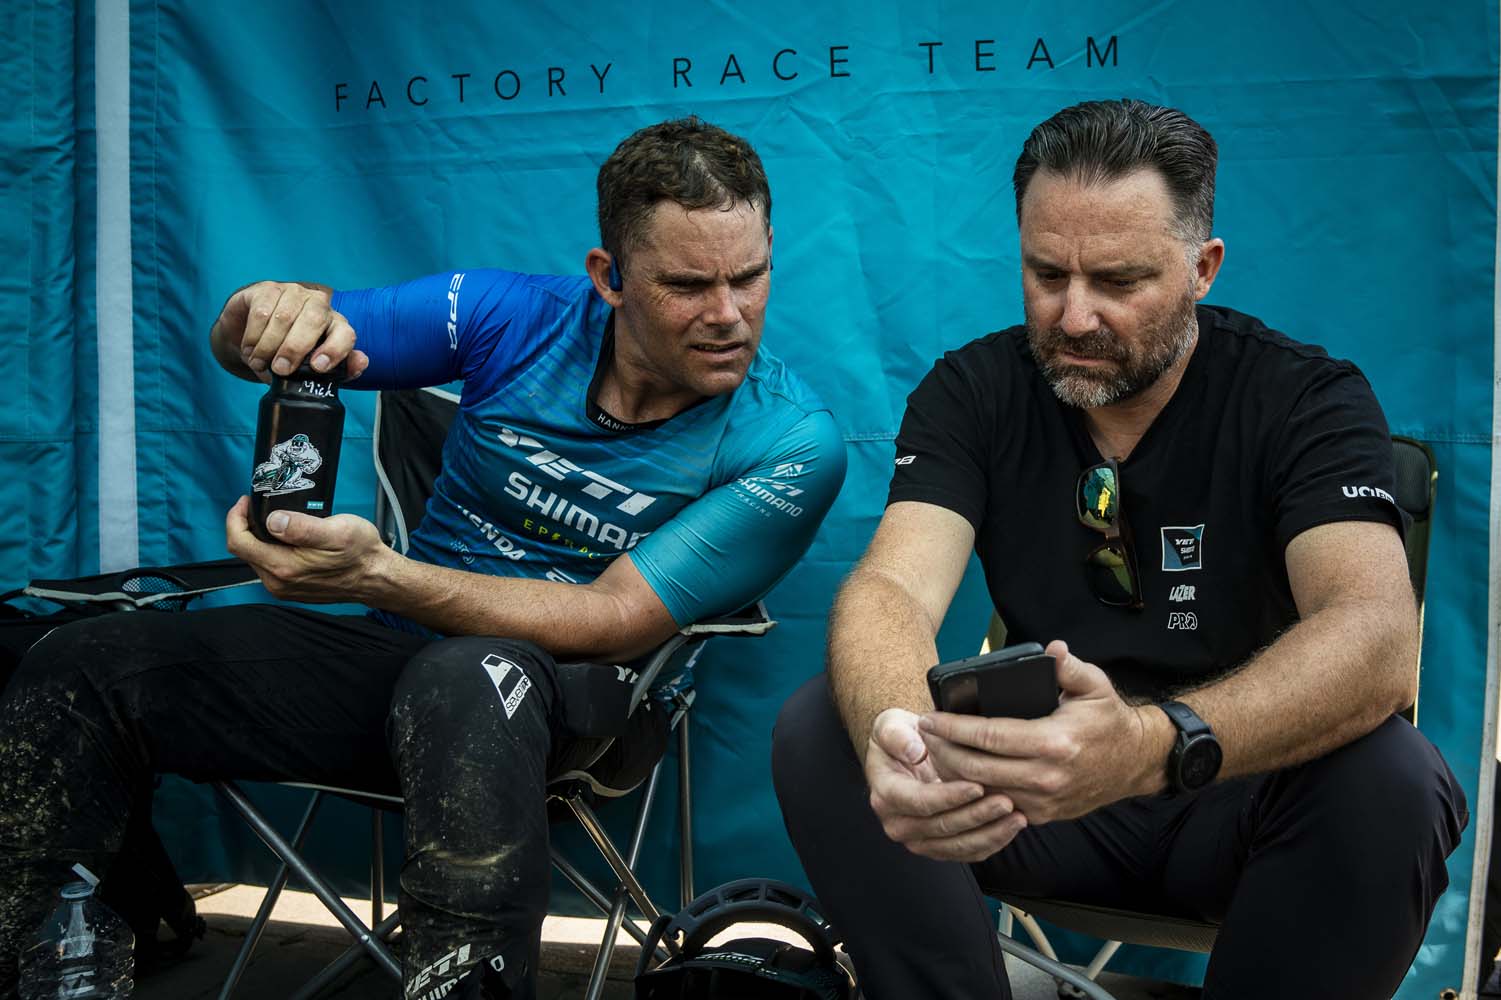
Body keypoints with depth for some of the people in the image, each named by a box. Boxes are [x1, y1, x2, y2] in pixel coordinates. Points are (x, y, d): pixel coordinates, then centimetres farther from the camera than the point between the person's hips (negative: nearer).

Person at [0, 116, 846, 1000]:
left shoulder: (792, 444, -14)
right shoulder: (517, 317, -5)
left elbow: (616, 622, -19)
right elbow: (243, 349, 2)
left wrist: (376, 575, -30)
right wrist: (278, 312, -25)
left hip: (580, 696, -4)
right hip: (406, 652, 5)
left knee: (466, 680, -40)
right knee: (85, 668, -10)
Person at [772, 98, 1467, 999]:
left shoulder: (1307, 400, -11)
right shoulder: (974, 392, -4)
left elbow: (1374, 633, -28)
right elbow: (893, 584, -19)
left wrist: (1155, 744, -49)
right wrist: (892, 733, -44)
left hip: (1244, 791, -1)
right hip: (1036, 789, 1)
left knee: (1391, 780, -33)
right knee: (820, 731, -21)